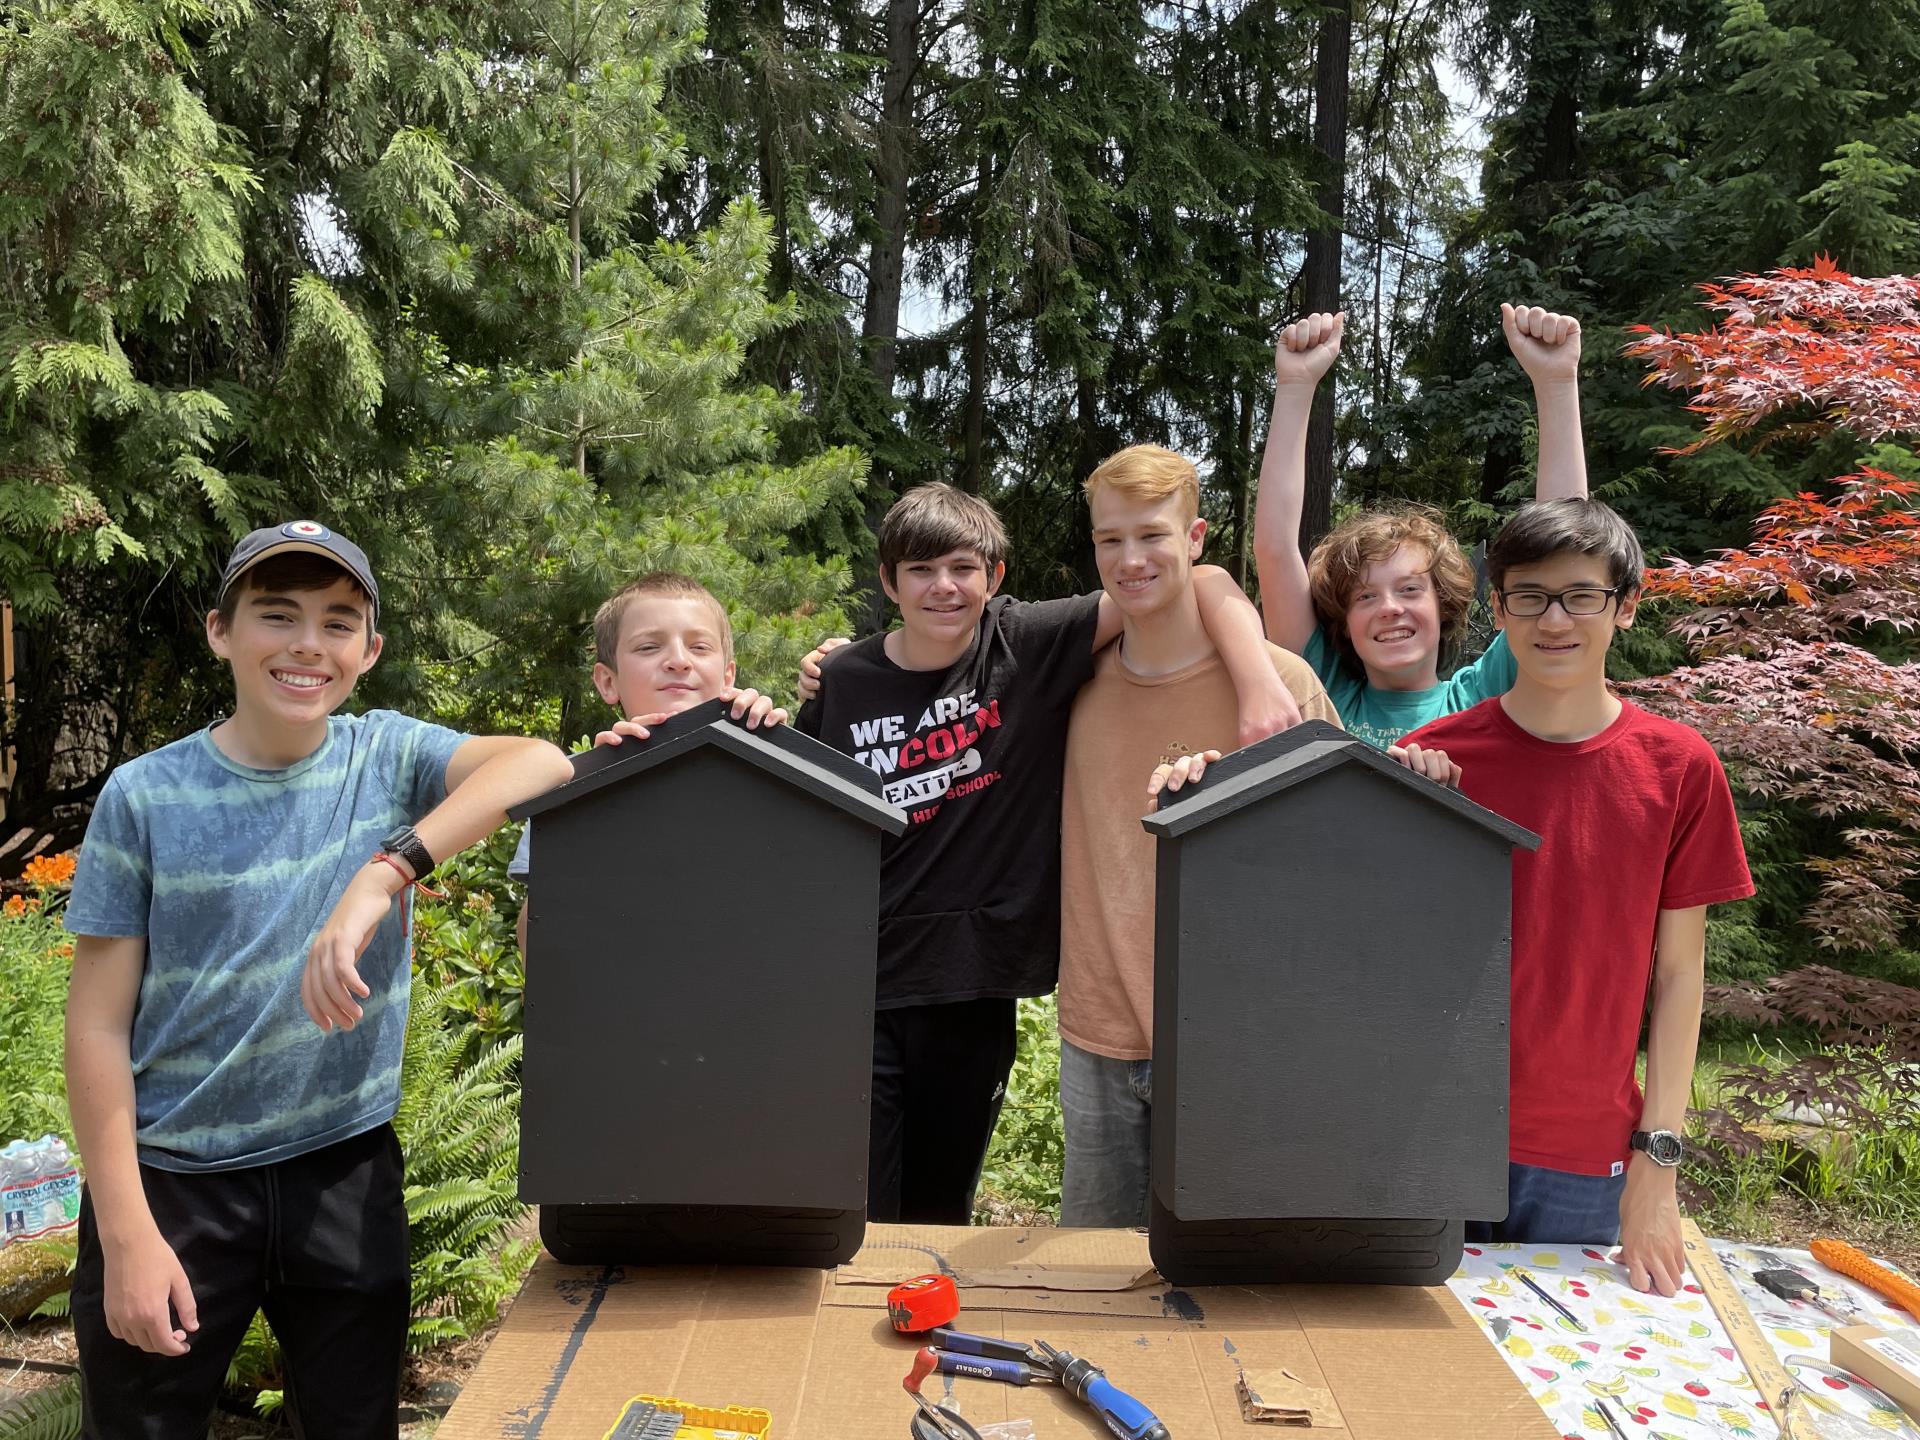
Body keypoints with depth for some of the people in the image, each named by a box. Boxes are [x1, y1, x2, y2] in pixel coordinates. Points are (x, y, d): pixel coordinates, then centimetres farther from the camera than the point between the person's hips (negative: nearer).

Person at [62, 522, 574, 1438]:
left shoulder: (387, 756, -4)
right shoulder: (144, 798, -7)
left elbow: (542, 765, -24)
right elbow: (99, 1026, -6)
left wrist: (383, 874, -36)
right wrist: (126, 1233, -11)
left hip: (346, 1169, 2)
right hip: (173, 1179, -1)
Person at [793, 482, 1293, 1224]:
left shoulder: (1031, 646, -5)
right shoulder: (843, 683, 0)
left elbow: (1202, 583, -12)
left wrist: (1262, 689, -25)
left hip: (975, 984, 0)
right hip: (857, 980, 0)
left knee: (940, 1217, 15)